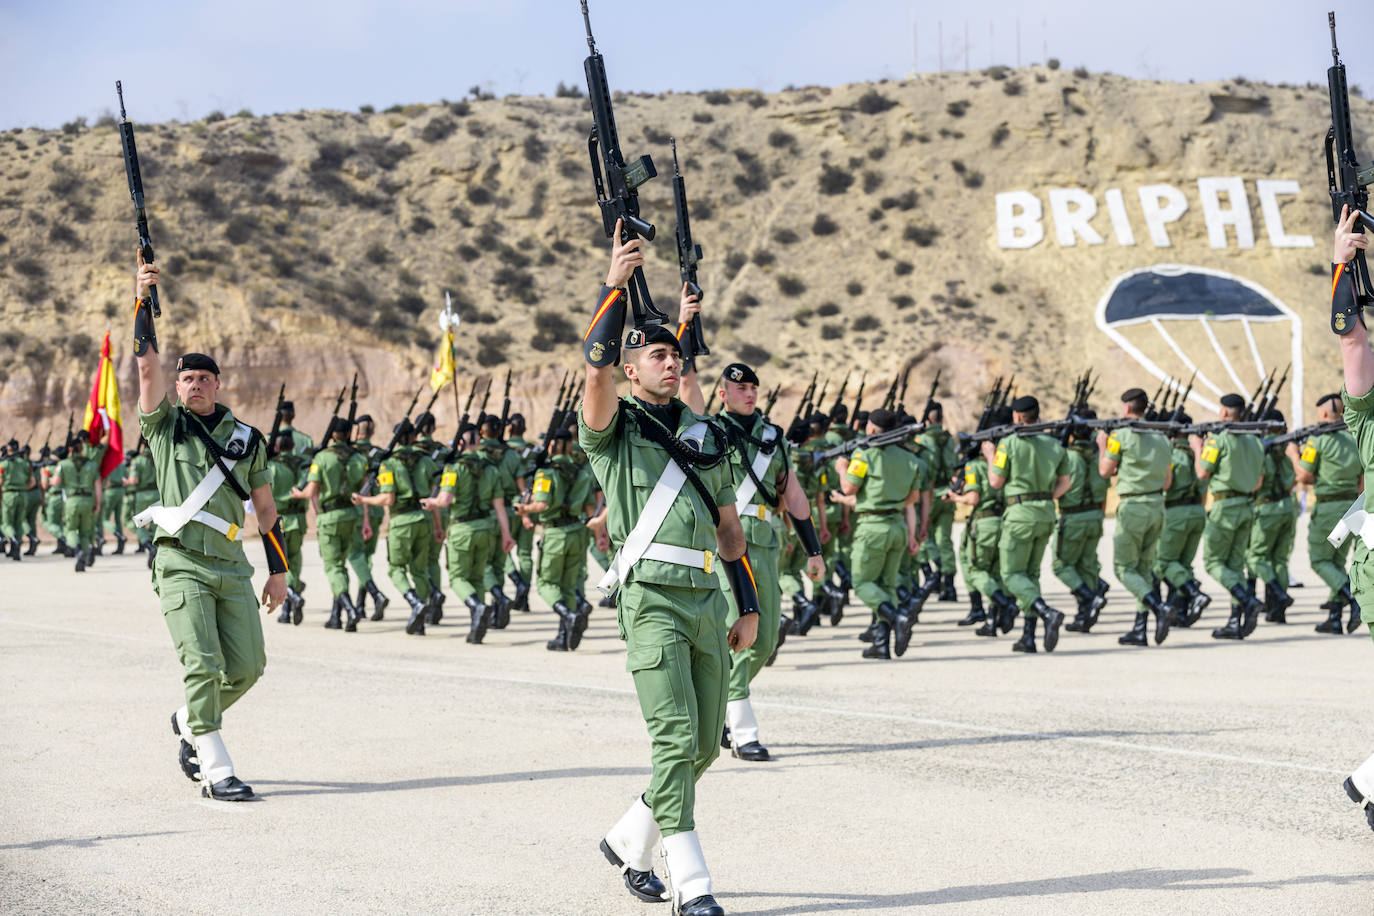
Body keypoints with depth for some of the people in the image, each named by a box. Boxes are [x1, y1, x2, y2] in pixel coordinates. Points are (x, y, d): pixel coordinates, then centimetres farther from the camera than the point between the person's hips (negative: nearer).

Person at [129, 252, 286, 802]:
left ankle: (189, 724, 27)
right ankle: (215, 771, -9)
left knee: (247, 664, 0)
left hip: (231, 566, 3)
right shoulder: (164, 426, 7)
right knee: (203, 663, -13)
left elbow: (265, 509, 17)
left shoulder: (246, 438, 13)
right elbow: (147, 365, -6)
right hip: (182, 564, -3)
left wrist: (278, 570, 13)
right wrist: (143, 302, -15)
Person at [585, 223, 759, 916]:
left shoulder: (707, 437, 19)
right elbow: (595, 369, -19)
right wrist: (615, 284, -21)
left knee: (702, 746, 9)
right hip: (652, 599, -6)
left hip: (708, 601, 6)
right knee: (676, 741, -15)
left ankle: (628, 842, 28)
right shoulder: (614, 428, 3)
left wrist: (748, 606, 15)